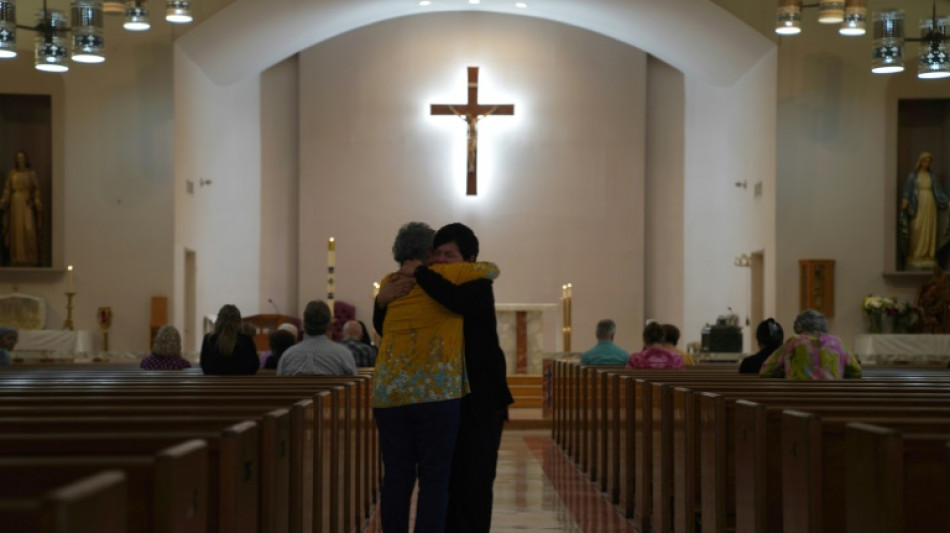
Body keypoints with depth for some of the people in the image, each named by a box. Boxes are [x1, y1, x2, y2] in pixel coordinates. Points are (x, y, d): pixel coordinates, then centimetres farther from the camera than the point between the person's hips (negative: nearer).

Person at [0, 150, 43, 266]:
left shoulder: (31, 174, 5)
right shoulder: (12, 174, 9)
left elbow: (36, 191, 2)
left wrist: (38, 204, -10)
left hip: (27, 204, -2)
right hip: (15, 205, 2)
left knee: (29, 230, -13)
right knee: (16, 230, -2)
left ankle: (29, 258, -11)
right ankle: (17, 259, 0)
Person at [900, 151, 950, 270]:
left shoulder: (932, 177, 12)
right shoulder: (912, 175, 3)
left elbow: (938, 192, 8)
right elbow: (907, 190, -6)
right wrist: (905, 200, -25)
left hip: (930, 206, 3)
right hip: (917, 205, -3)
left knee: (929, 230, 2)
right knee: (916, 230, -7)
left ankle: (928, 256, 5)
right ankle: (914, 257, -3)